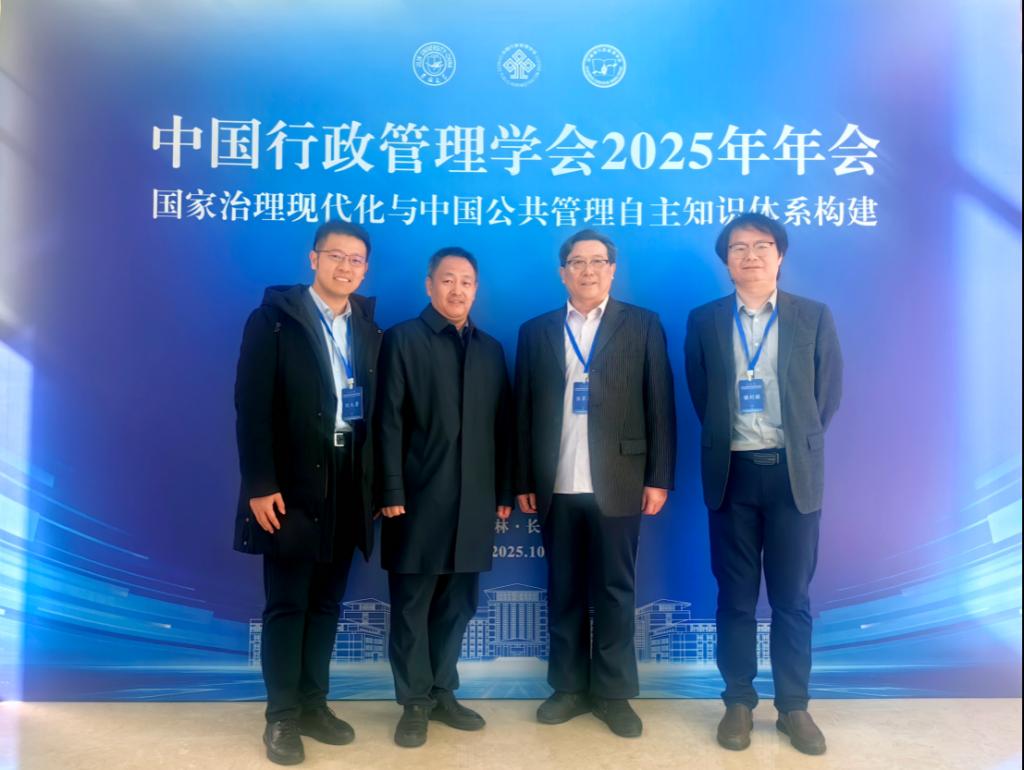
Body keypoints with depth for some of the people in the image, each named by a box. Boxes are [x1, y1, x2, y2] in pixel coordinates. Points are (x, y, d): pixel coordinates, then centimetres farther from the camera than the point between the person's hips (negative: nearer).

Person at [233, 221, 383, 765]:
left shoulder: (370, 330, 10)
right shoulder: (273, 319, -3)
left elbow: (375, 409, 8)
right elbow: (252, 407, -9)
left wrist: (376, 482, 2)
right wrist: (260, 484, -16)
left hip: (348, 484, 5)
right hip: (293, 485, -4)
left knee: (327, 601, 13)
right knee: (287, 604, 5)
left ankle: (313, 704, 28)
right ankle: (281, 717, 19)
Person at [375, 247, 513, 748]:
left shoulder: (491, 349, 13)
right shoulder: (402, 339, 1)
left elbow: (501, 424, 11)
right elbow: (389, 422, -6)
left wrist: (504, 491, 7)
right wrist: (392, 492, -12)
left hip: (474, 500, 4)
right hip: (419, 498, -4)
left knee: (456, 604, 13)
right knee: (411, 605, 6)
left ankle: (443, 694, 29)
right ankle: (414, 703, 21)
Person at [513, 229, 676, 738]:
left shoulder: (642, 325, 4)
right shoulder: (535, 332, 9)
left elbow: (660, 406, 0)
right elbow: (523, 412, 7)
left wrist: (659, 478, -5)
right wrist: (523, 481, 4)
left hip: (617, 484, -2)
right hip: (555, 487, 2)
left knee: (614, 591, 7)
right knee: (563, 591, 11)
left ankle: (614, 693, 21)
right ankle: (569, 687, 25)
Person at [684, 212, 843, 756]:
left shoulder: (814, 316, 3)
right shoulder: (704, 321, 4)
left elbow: (829, 391, 4)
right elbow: (700, 397, 7)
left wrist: (799, 446, 4)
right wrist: (726, 441, 4)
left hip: (793, 471, 0)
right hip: (732, 471, 0)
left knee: (791, 596, 9)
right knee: (736, 596, 8)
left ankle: (793, 706, 23)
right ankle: (738, 702, 22)